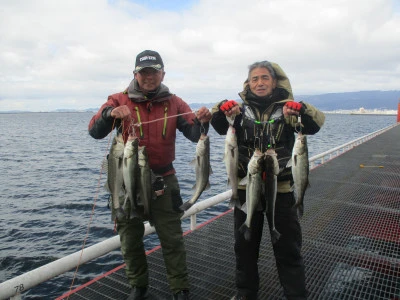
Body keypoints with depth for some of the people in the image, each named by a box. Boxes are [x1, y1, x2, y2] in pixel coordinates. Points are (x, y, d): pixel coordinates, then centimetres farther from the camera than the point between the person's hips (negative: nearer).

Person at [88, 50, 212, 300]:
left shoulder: (174, 103, 3)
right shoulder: (119, 101, -1)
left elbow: (194, 134, -6)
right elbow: (95, 132, -10)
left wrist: (203, 122, -29)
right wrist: (109, 114, -31)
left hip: (163, 179, 0)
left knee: (172, 238, 5)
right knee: (130, 238, 13)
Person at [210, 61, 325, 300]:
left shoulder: (287, 109, 1)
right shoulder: (240, 109, 4)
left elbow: (315, 124, -15)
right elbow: (220, 127, -15)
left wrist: (301, 110, -35)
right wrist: (222, 110, -35)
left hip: (281, 189, -1)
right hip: (246, 188, 2)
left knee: (288, 249, 11)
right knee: (245, 246, 16)